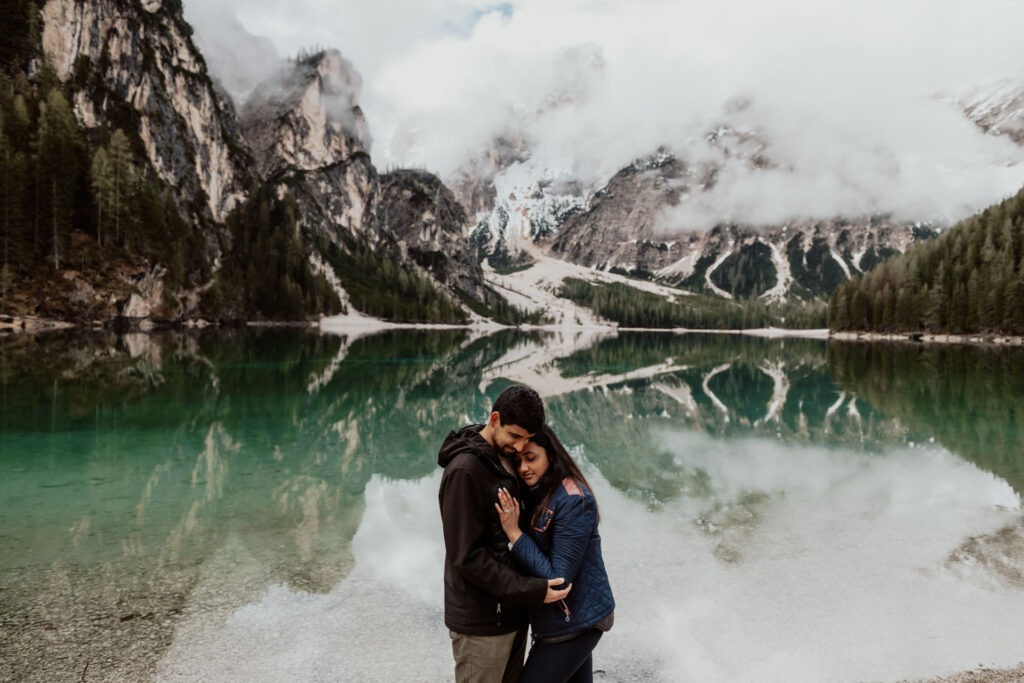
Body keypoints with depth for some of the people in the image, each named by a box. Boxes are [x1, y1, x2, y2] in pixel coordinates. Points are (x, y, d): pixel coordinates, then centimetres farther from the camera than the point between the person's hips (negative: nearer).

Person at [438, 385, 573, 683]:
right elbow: (466, 556, -23)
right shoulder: (464, 470, -23)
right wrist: (532, 591, -23)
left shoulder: (507, 458, 4)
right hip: (481, 623, -8)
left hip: (511, 611, 8)